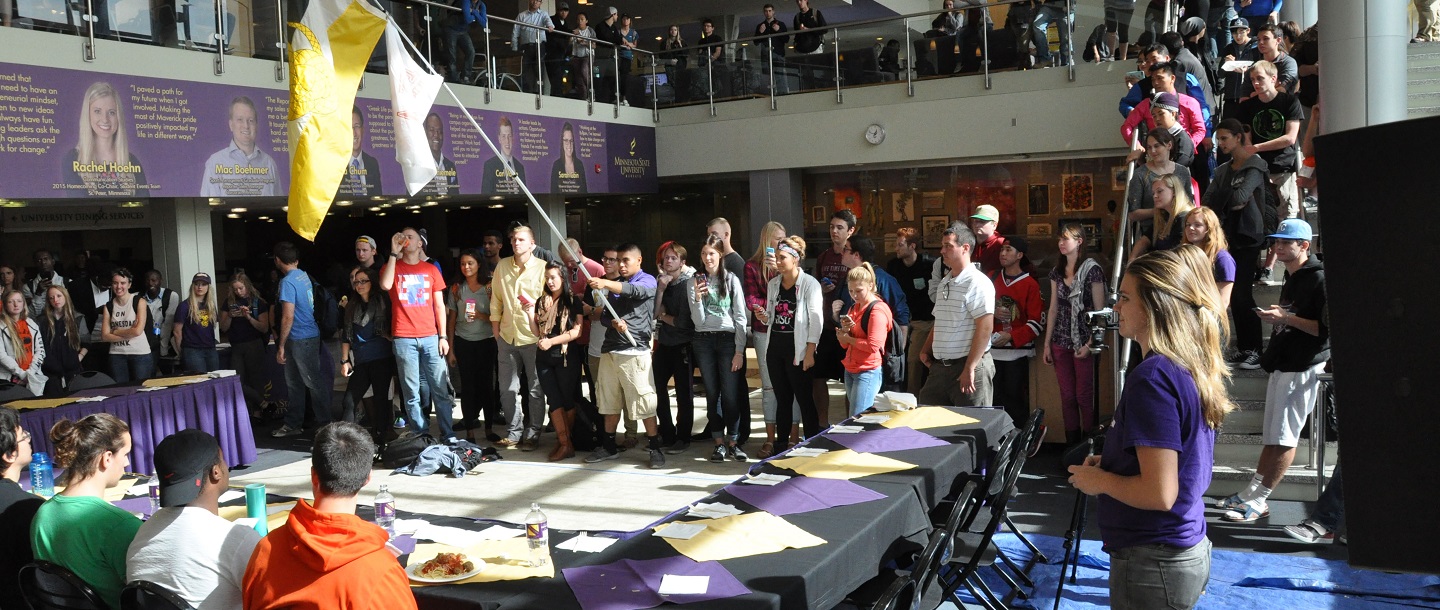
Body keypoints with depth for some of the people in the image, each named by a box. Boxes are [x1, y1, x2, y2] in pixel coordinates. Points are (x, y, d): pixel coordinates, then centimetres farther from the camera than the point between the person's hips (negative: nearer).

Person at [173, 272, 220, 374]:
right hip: (192, 351, -5)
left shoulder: (211, 305, 11)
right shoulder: (185, 306, -4)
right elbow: (177, 332, -1)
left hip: (211, 350, 5)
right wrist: (180, 352, 4)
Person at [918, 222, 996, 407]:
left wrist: (970, 368, -20)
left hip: (969, 365, -8)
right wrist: (926, 350, 10)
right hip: (939, 366, 8)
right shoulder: (943, 283, 16)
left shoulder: (977, 283, -11)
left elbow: (985, 328, -18)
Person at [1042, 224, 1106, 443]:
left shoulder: (1092, 270, -7)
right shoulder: (1057, 272, 11)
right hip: (1061, 342, 5)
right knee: (1067, 396, 8)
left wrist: (1090, 344, -15)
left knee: (1084, 396, -2)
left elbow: (1099, 311, -8)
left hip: (1083, 342, -5)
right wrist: (1047, 343, 11)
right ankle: (1072, 446, 16)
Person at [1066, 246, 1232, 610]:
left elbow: (1159, 493, -26)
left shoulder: (1152, 377, -23)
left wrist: (1099, 480, -10)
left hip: (1153, 565, -9)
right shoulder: (1194, 368, 5)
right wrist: (1110, 463, 9)